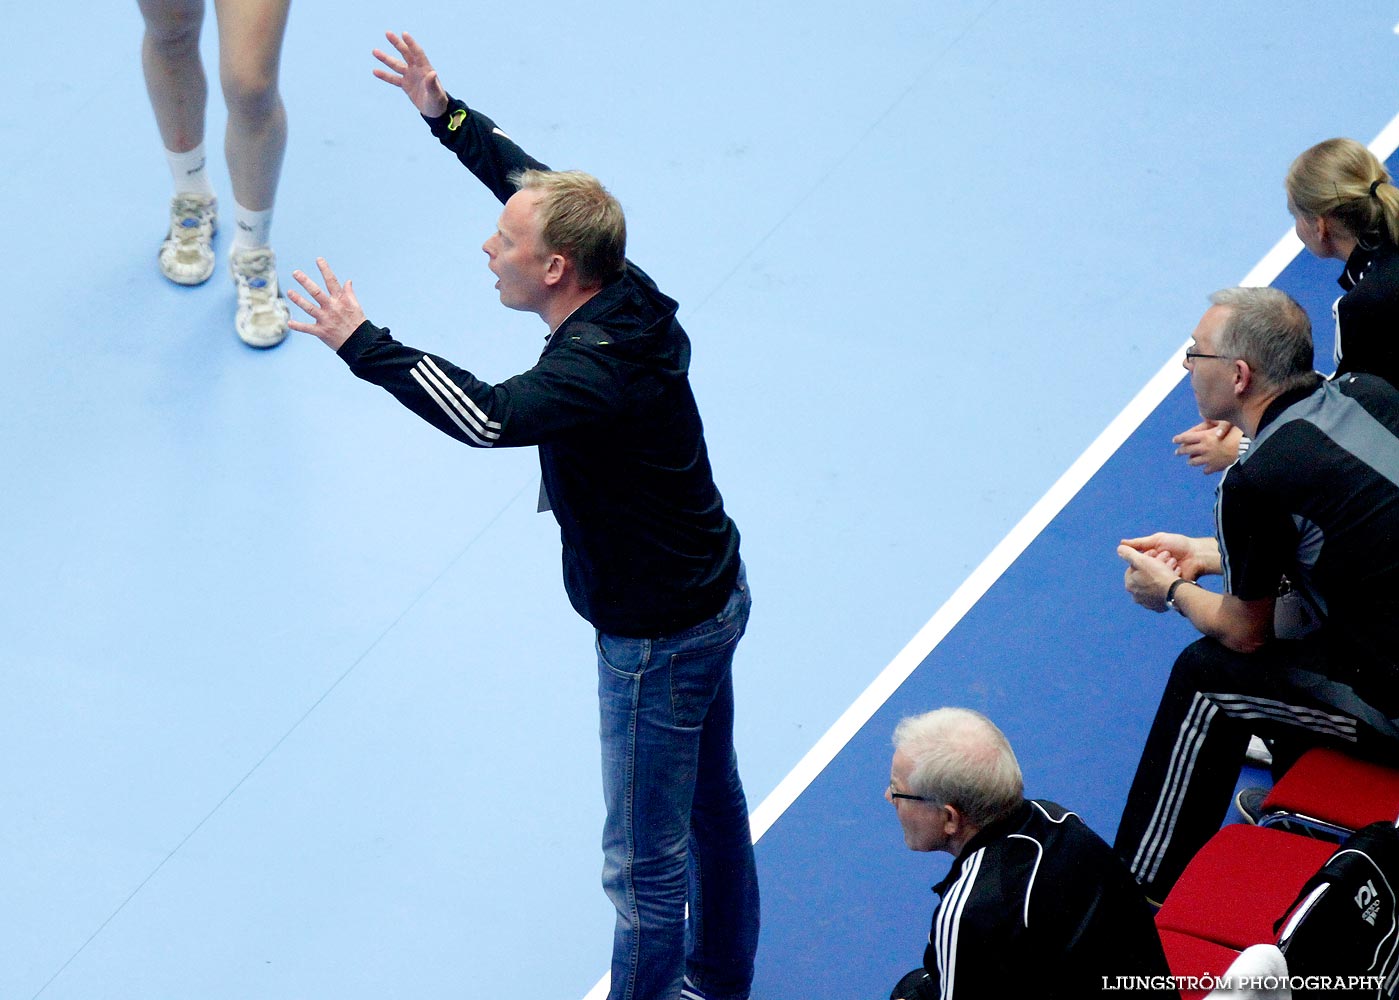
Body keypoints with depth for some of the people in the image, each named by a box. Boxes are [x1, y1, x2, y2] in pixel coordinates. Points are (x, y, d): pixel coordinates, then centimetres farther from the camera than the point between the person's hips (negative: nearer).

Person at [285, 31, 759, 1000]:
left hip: (658, 637, -10)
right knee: (712, 806, 26)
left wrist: (362, 343, -45)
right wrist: (445, 112, 12)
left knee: (645, 863, 4)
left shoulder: (600, 370, -33)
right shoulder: (629, 297, -5)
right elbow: (536, 181, 10)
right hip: (711, 593, 10)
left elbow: (489, 415, -50)